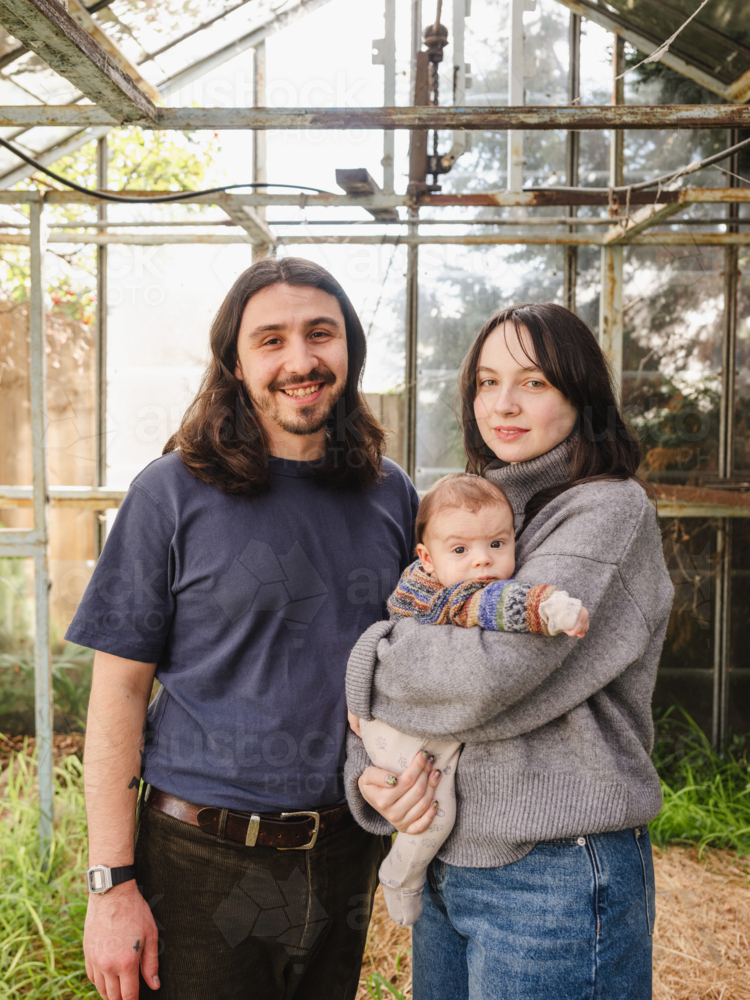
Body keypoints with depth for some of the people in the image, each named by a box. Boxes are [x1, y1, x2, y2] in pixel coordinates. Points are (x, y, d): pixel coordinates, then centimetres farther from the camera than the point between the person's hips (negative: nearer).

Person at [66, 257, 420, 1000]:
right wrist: (111, 883, -10)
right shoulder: (172, 493, -9)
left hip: (346, 853, 4)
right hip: (204, 859, -3)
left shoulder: (390, 494, 2)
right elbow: (119, 689, -8)